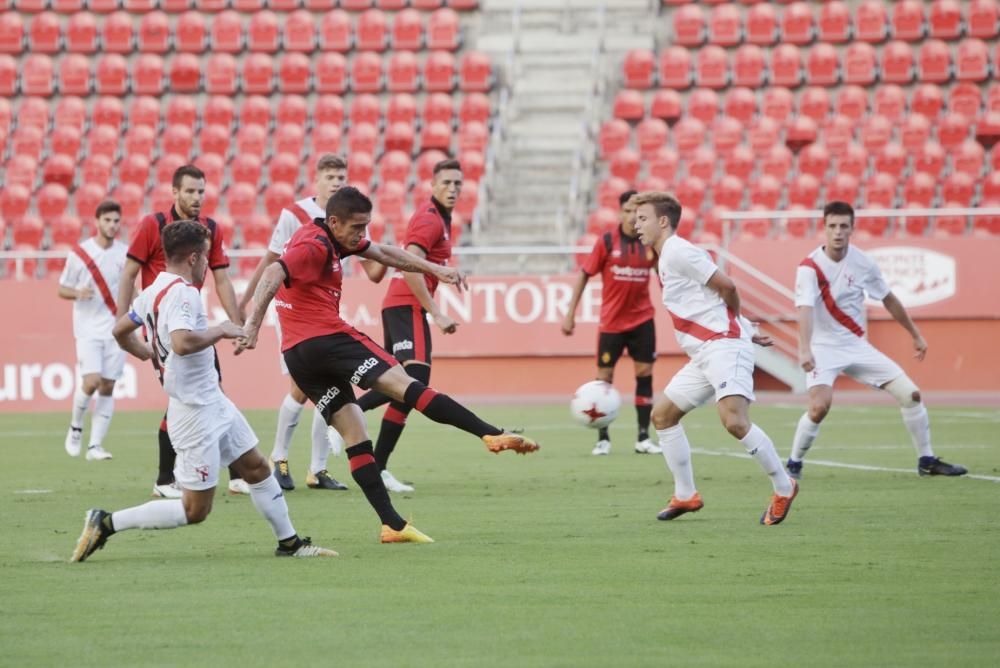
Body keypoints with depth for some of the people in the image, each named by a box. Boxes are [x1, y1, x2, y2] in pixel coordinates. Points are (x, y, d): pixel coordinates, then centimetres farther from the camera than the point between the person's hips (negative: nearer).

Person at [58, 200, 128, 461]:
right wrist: (77, 293, -18)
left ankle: (95, 445, 3)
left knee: (107, 386, -1)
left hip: (116, 329, 3)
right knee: (91, 381, -16)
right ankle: (75, 427, 10)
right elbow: (62, 289, 4)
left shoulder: (125, 253, 3)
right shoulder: (79, 253, -4)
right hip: (88, 329, -3)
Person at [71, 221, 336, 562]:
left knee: (256, 468, 17)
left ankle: (289, 542, 27)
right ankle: (106, 523, -1)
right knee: (195, 510, -4)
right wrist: (220, 330, -23)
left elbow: (120, 331, 20)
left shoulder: (152, 291, 7)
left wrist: (148, 353, 39)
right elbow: (182, 342, -39)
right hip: (195, 413, -10)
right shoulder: (182, 293, -22)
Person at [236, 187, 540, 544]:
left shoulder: (333, 238, 19)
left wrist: (434, 269, 18)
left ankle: (391, 523, 2)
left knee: (354, 433, 7)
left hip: (297, 355, 10)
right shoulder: (314, 246, -11)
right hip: (326, 337, -10)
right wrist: (253, 326, -37)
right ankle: (493, 434, -22)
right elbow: (273, 274, -26)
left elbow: (383, 253, 25)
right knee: (404, 384, -14)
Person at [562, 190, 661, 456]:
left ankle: (643, 438, 7)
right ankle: (603, 439, 13)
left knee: (644, 372, -1)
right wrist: (570, 313, -4)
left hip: (642, 319, 2)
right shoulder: (607, 242, -8)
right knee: (604, 377, 2)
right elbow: (584, 274, -2)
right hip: (611, 321, -2)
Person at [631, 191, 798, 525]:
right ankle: (685, 495, 18)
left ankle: (783, 488, -12)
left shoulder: (677, 251, -10)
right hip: (704, 354, 11)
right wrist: (747, 330, 19)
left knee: (734, 421, -24)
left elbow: (727, 286, -13)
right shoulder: (668, 258, 20)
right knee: (662, 414, 12)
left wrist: (737, 326, 4)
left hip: (723, 346, -11)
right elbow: (723, 296, 24)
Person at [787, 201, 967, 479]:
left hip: (857, 346, 5)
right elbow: (805, 309, -33)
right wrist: (805, 349, -49)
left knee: (910, 394, 1)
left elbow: (889, 300, 13)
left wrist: (916, 336, 20)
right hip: (824, 348, -5)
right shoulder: (810, 267, -18)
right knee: (820, 406, -29)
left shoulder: (862, 263, -3)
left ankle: (927, 461, 17)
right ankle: (793, 464, -7)